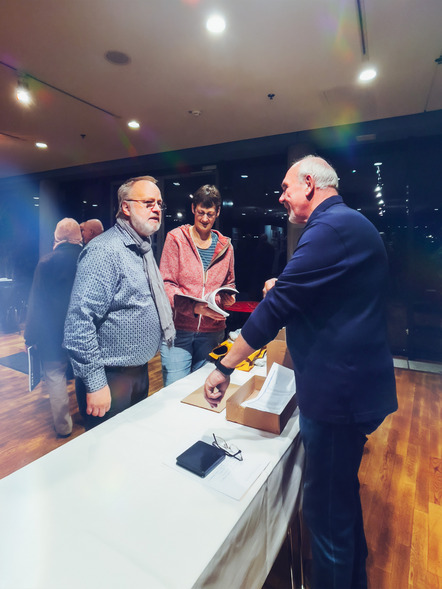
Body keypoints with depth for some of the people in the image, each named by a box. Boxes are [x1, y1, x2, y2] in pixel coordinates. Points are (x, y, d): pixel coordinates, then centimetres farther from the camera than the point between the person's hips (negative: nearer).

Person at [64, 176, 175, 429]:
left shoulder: (144, 248, 9)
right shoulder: (105, 251, -21)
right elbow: (80, 322, -25)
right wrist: (95, 384, -23)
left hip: (140, 371, 9)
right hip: (110, 380, -9)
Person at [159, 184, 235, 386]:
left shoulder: (225, 246, 10)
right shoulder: (176, 238, 0)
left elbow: (229, 285, 19)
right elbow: (166, 284, -6)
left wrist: (221, 301, -5)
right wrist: (195, 307, -21)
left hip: (212, 330, 3)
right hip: (178, 328, -3)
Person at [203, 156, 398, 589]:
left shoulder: (331, 227, -17)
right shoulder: (350, 223, 17)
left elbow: (278, 306, -22)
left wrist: (225, 366, -16)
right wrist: (285, 287, 14)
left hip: (337, 390, -11)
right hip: (351, 384, 11)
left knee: (326, 509, 6)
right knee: (342, 493, 26)